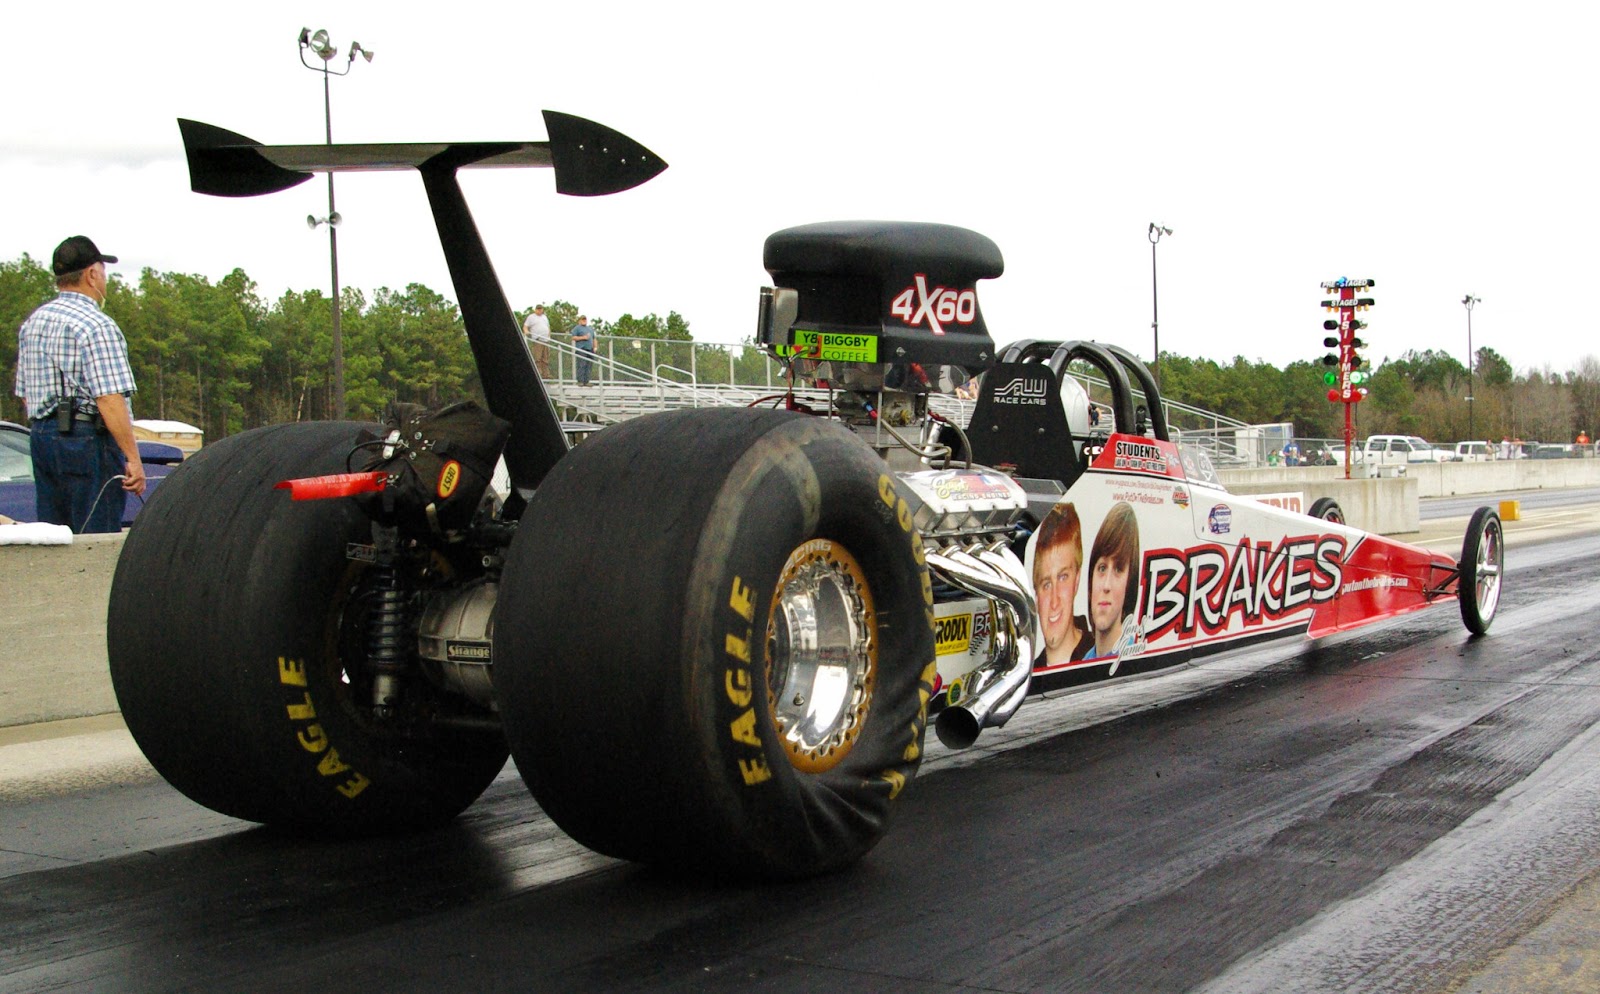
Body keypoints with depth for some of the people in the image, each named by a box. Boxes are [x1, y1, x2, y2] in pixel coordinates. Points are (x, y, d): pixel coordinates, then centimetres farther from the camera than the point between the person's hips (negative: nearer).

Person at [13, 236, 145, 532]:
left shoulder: (32, 322, 15)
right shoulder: (97, 326, -12)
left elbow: (24, 394, 19)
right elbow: (109, 399, -21)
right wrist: (133, 459, -22)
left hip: (40, 437, 8)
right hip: (89, 440, -8)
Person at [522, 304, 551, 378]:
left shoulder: (544, 317, 23)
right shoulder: (531, 317, 6)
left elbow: (548, 327, 28)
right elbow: (525, 326, 2)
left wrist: (549, 337, 16)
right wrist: (526, 331, -20)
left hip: (546, 340, 5)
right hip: (537, 340, -5)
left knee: (546, 359, 3)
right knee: (537, 358, -11)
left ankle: (546, 373, 4)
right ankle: (538, 373, -13)